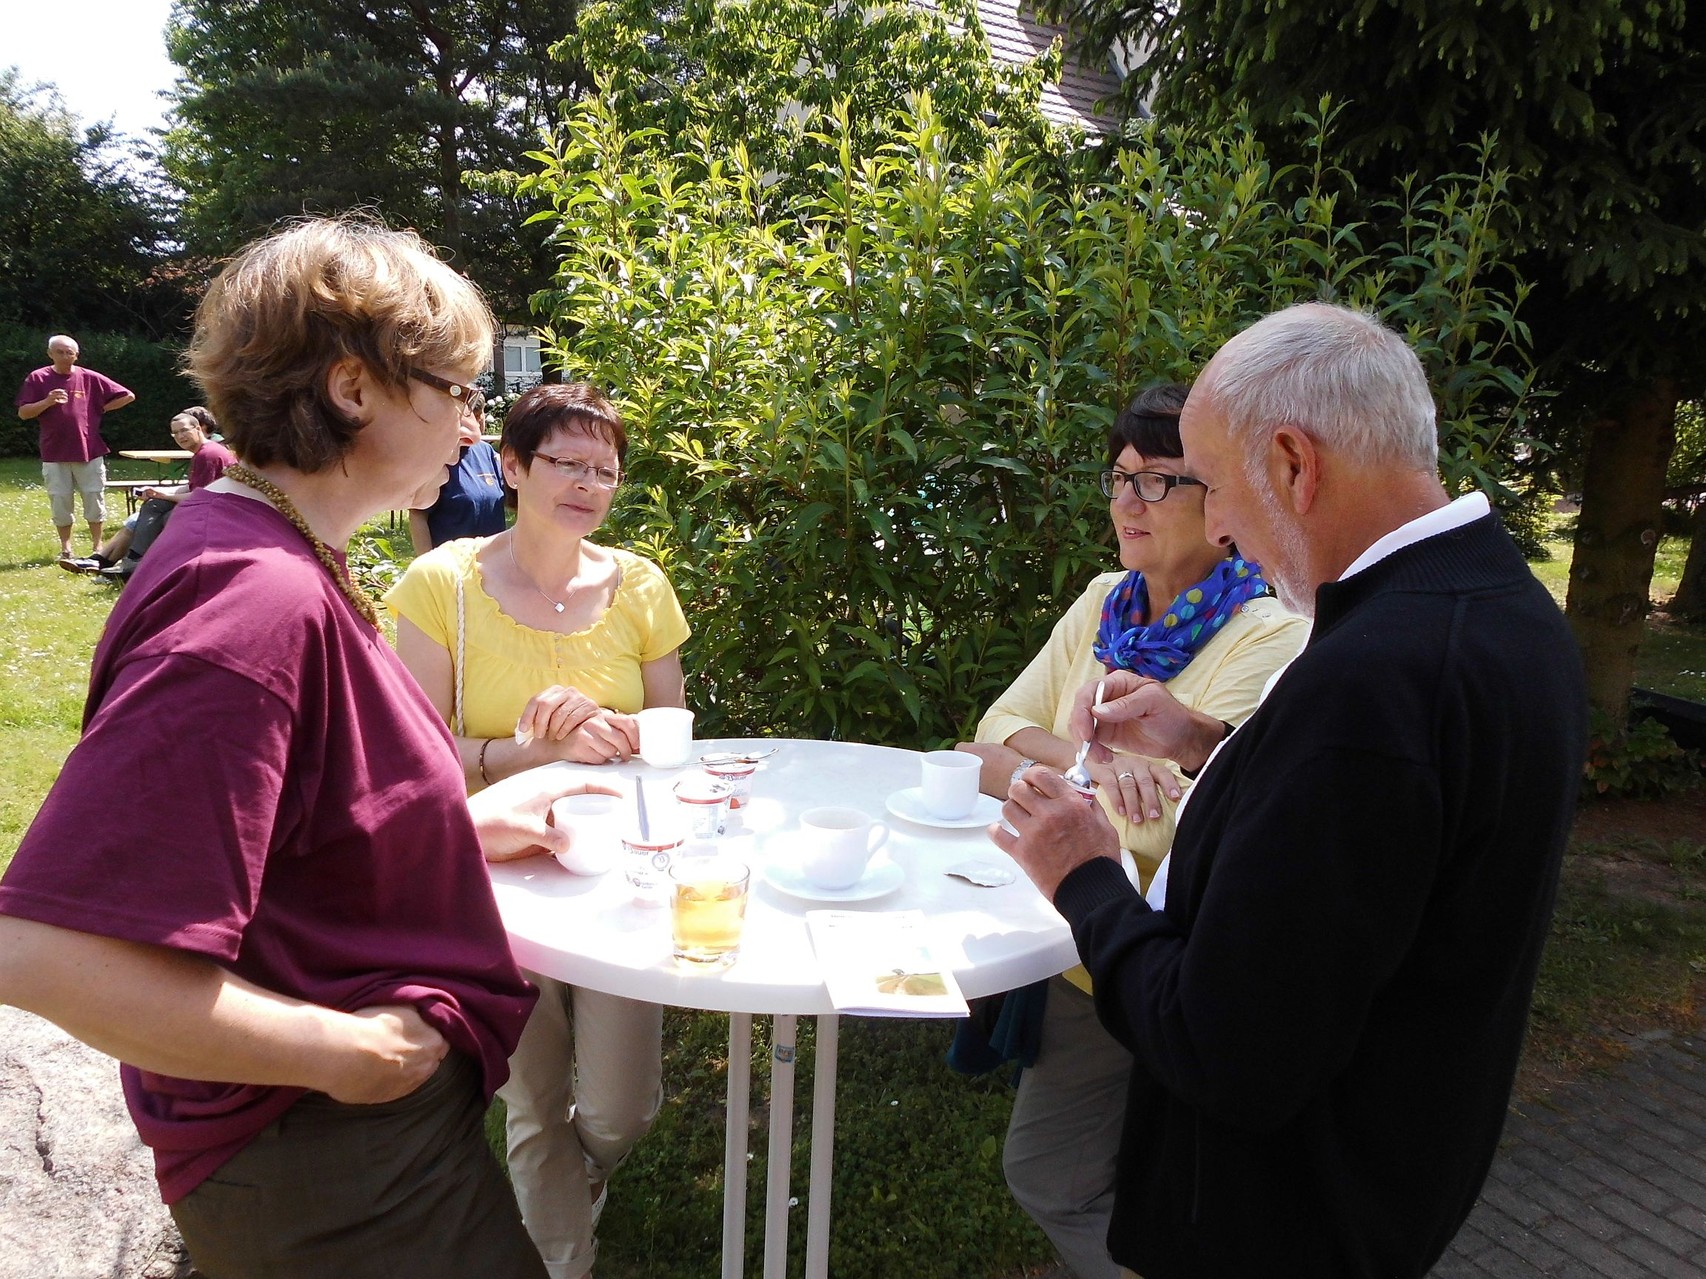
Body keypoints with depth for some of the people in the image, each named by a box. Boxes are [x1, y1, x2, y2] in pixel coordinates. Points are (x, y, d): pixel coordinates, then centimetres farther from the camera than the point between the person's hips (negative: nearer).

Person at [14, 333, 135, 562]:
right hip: (55, 455, 0)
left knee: (95, 500, 4)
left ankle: (97, 547, 15)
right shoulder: (38, 379, 2)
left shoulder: (90, 378, 3)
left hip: (90, 451, 0)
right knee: (59, 503, 5)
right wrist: (47, 402, -16)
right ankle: (65, 548, 16)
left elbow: (127, 396, 7)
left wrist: (101, 409, 3)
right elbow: (23, 413, -1)